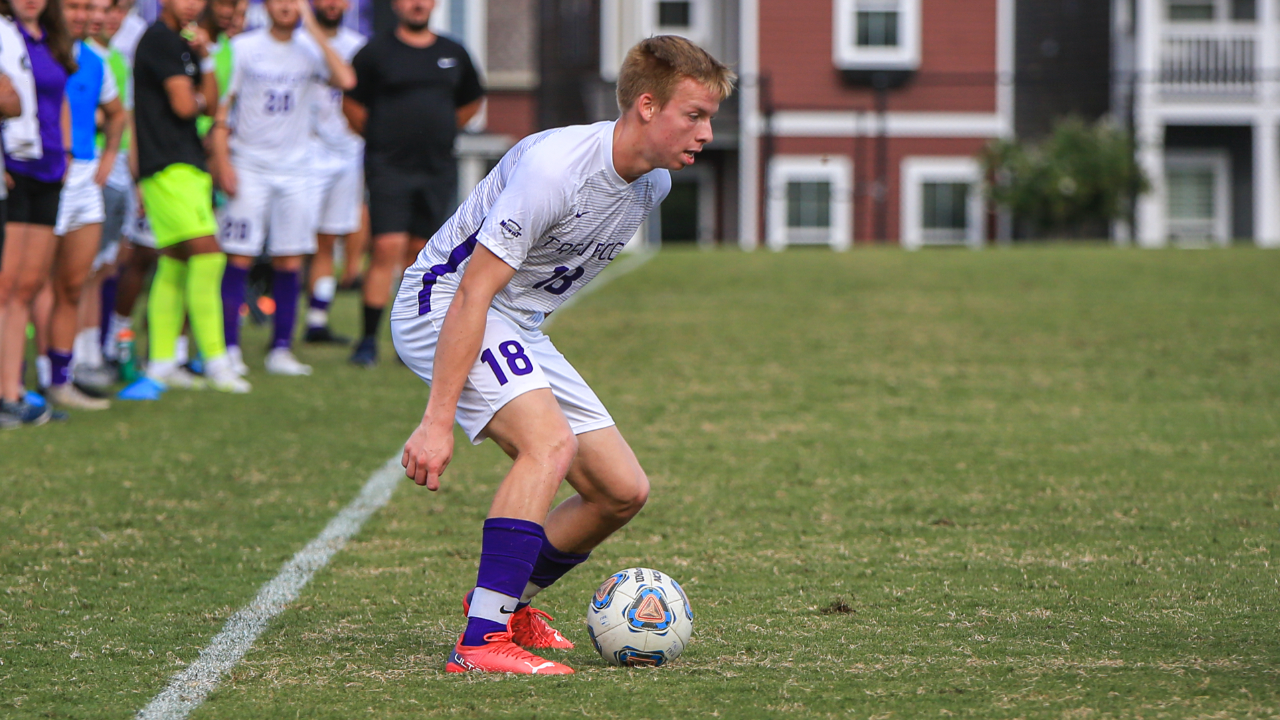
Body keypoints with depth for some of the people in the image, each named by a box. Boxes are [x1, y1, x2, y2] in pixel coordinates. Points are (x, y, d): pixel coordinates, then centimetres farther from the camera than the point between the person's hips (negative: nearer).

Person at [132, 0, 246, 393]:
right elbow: (183, 105, -16)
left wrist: (205, 58, 1)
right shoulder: (160, 39, -10)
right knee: (207, 254, -15)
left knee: (174, 264, 10)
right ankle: (215, 360, -14)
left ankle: (161, 363, 13)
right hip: (169, 168, -10)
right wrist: (199, 98, 6)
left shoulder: (183, 43, 20)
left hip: (187, 165, 10)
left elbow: (210, 105, 13)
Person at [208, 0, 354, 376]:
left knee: (290, 262, 2)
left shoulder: (310, 51, 4)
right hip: (249, 167, -2)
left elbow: (345, 80, -16)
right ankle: (229, 349, -1)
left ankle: (281, 349, 8)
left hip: (296, 170, 2)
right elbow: (222, 105, 1)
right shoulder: (242, 47, 1)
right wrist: (222, 161, -9)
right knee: (239, 258, -5)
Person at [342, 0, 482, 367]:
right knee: (388, 248, -13)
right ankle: (369, 339, -8)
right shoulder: (376, 52, -1)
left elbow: (472, 102, 24)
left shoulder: (453, 54, 11)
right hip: (389, 168, -4)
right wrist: (380, 138, 3)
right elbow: (352, 104, 3)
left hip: (438, 169, 4)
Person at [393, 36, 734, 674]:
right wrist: (438, 420, -31)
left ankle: (508, 602, 26)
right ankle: (482, 641, -33)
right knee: (550, 439, -31)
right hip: (441, 303, -9)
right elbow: (473, 292, -28)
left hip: (521, 329, 9)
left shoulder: (654, 182, 1)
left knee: (622, 491, 4)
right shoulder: (555, 167, -28)